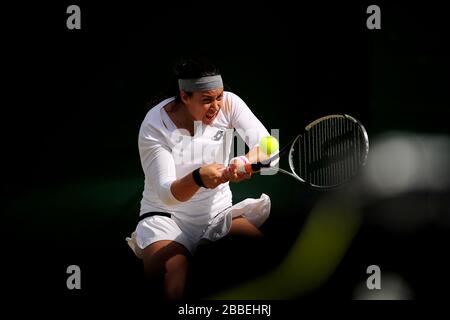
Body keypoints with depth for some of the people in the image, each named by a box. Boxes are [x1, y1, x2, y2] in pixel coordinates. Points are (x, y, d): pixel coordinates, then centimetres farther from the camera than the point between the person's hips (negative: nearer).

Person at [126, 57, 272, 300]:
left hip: (218, 212, 5)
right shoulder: (154, 127, -18)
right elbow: (166, 194, -23)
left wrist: (245, 160, -45)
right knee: (176, 292, -35)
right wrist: (198, 178, -46)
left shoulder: (229, 104, -9)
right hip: (167, 215, -5)